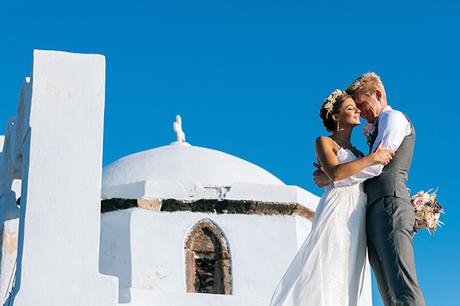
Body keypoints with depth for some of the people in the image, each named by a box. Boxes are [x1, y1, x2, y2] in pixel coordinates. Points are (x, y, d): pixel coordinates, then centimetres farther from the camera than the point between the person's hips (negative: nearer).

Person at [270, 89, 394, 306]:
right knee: (324, 274, -17)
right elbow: (335, 173, -12)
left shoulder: (357, 153, 26)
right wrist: (372, 158, -12)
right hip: (336, 211, -6)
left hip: (357, 220, 6)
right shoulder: (324, 142, 7)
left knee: (345, 283, -1)